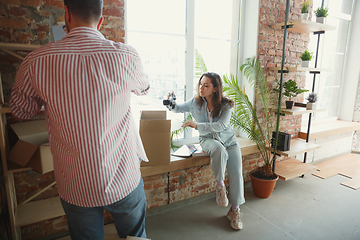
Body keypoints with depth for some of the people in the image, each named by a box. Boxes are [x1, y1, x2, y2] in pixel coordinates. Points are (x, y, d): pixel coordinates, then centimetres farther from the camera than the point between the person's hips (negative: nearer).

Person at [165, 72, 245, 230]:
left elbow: (221, 125, -24)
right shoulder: (196, 102, -5)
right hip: (208, 140, 0)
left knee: (236, 173, -15)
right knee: (219, 150, -38)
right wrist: (171, 104, -16)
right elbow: (178, 109, 9)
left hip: (228, 140, 1)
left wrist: (197, 125, -33)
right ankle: (220, 185, -17)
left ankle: (235, 210, 3)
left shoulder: (226, 105, -12)